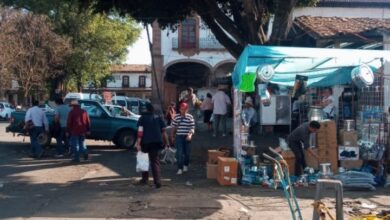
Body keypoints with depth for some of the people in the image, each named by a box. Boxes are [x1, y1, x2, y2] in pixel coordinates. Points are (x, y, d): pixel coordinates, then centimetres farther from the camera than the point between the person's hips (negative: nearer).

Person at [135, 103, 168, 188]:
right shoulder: (158, 118, 11)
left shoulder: (142, 118, -1)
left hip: (145, 142, -2)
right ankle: (157, 181, -13)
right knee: (155, 161, 0)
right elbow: (163, 131, 8)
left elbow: (140, 131, -11)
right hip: (156, 142, 2)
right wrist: (166, 141, 14)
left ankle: (145, 179, 24)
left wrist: (138, 143, -13)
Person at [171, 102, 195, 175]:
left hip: (187, 137, 0)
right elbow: (174, 127, 10)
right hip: (179, 136, 0)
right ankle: (180, 168, -6)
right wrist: (172, 136, 12)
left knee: (187, 152, 10)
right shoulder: (176, 117, 2)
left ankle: (186, 165, 33)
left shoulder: (190, 117, -4)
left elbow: (192, 127, -7)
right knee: (179, 153, -8)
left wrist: (190, 134, -23)